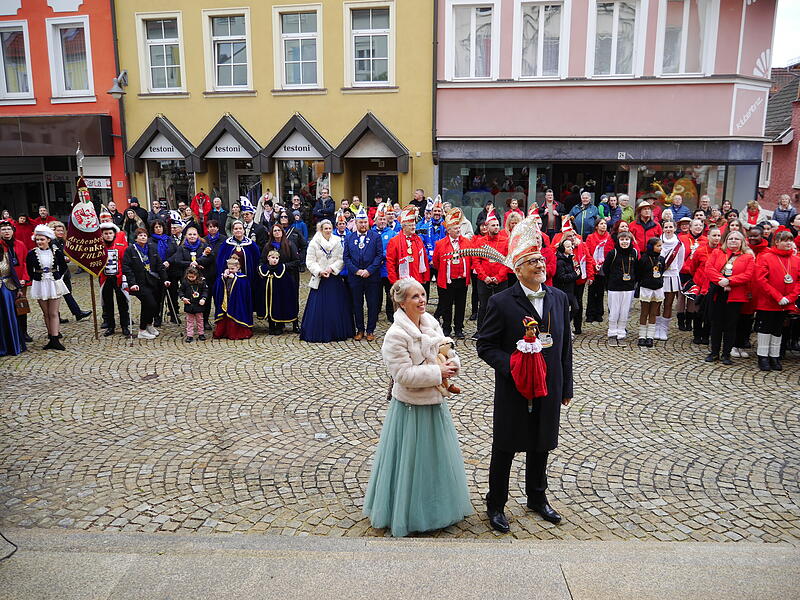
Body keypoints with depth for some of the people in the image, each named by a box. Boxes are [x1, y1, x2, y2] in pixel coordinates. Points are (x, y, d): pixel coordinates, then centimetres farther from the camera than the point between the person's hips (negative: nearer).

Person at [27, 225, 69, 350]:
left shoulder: (57, 252, -4)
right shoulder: (32, 254, -2)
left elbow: (63, 267, 10)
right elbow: (29, 270, 11)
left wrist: (57, 277, 3)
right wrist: (35, 279, 5)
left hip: (54, 284, -1)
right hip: (39, 285, 1)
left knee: (53, 313, -2)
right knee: (46, 313, 7)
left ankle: (55, 340, -3)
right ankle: (52, 338, 15)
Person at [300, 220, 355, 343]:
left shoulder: (337, 242, 6)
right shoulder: (314, 243, -1)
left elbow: (341, 259, 2)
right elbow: (310, 261, -2)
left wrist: (331, 268, -12)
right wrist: (319, 272, -14)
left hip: (334, 278, 2)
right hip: (319, 278, -2)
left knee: (336, 306, 4)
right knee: (319, 307, -2)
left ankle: (337, 332, 15)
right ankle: (319, 333, 6)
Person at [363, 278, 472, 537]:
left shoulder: (431, 323, 2)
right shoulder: (396, 335, -20)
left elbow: (448, 351, 12)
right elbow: (404, 374, -24)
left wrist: (452, 363, -9)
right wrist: (437, 372, -20)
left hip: (436, 403, 7)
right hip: (411, 407, -7)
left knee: (437, 456, 21)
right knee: (412, 461, 8)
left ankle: (438, 507, 43)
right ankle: (409, 515, 29)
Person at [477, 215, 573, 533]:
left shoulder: (559, 298, 2)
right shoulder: (501, 302, -12)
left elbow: (565, 345, 8)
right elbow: (485, 346, -9)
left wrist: (566, 387, 9)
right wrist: (511, 364, -25)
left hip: (549, 390, 5)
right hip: (513, 390, -4)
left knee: (540, 447, 20)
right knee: (504, 449, 10)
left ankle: (537, 498, 42)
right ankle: (496, 505, 28)